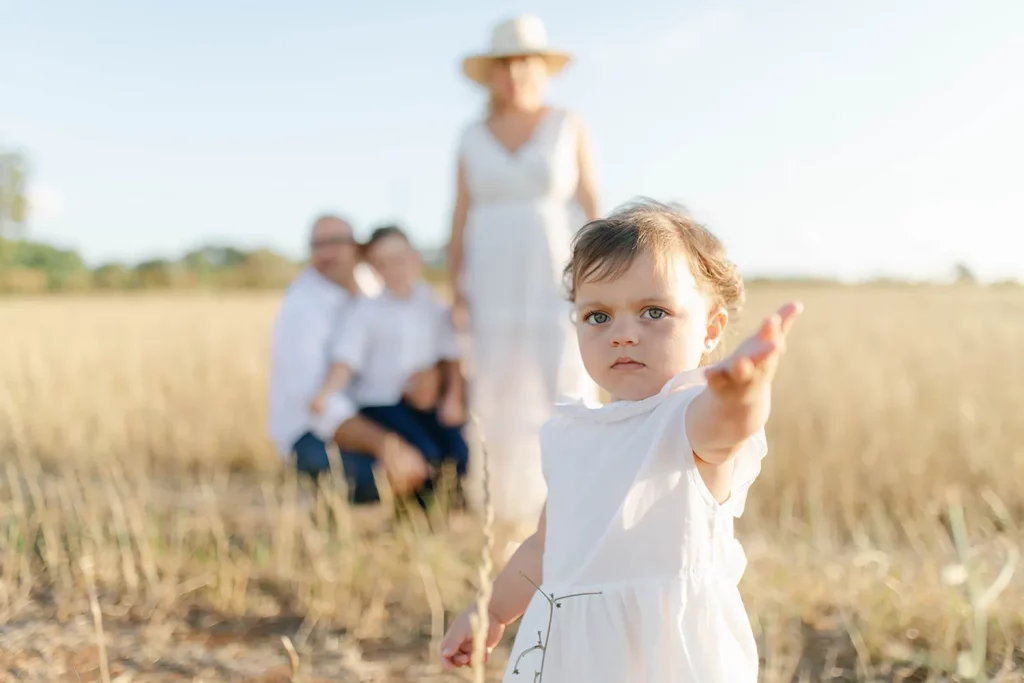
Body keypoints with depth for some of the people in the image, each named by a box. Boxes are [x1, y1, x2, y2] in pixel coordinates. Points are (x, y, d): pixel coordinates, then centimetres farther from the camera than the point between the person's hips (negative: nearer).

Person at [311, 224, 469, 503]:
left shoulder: (433, 308, 7)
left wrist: (454, 397, -4)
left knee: (460, 449, -18)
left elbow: (452, 355, 9)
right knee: (425, 452, -25)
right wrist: (327, 391, -26)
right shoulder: (366, 311, -2)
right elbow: (346, 358, -9)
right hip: (381, 403, -3)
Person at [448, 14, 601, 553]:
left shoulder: (568, 127, 2)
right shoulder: (472, 138, 8)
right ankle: (507, 516, 11)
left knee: (567, 397, -8)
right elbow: (461, 216, 7)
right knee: (498, 403, 1)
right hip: (494, 288, 2)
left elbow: (589, 204, -1)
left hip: (558, 283, -2)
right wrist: (456, 288, -1)